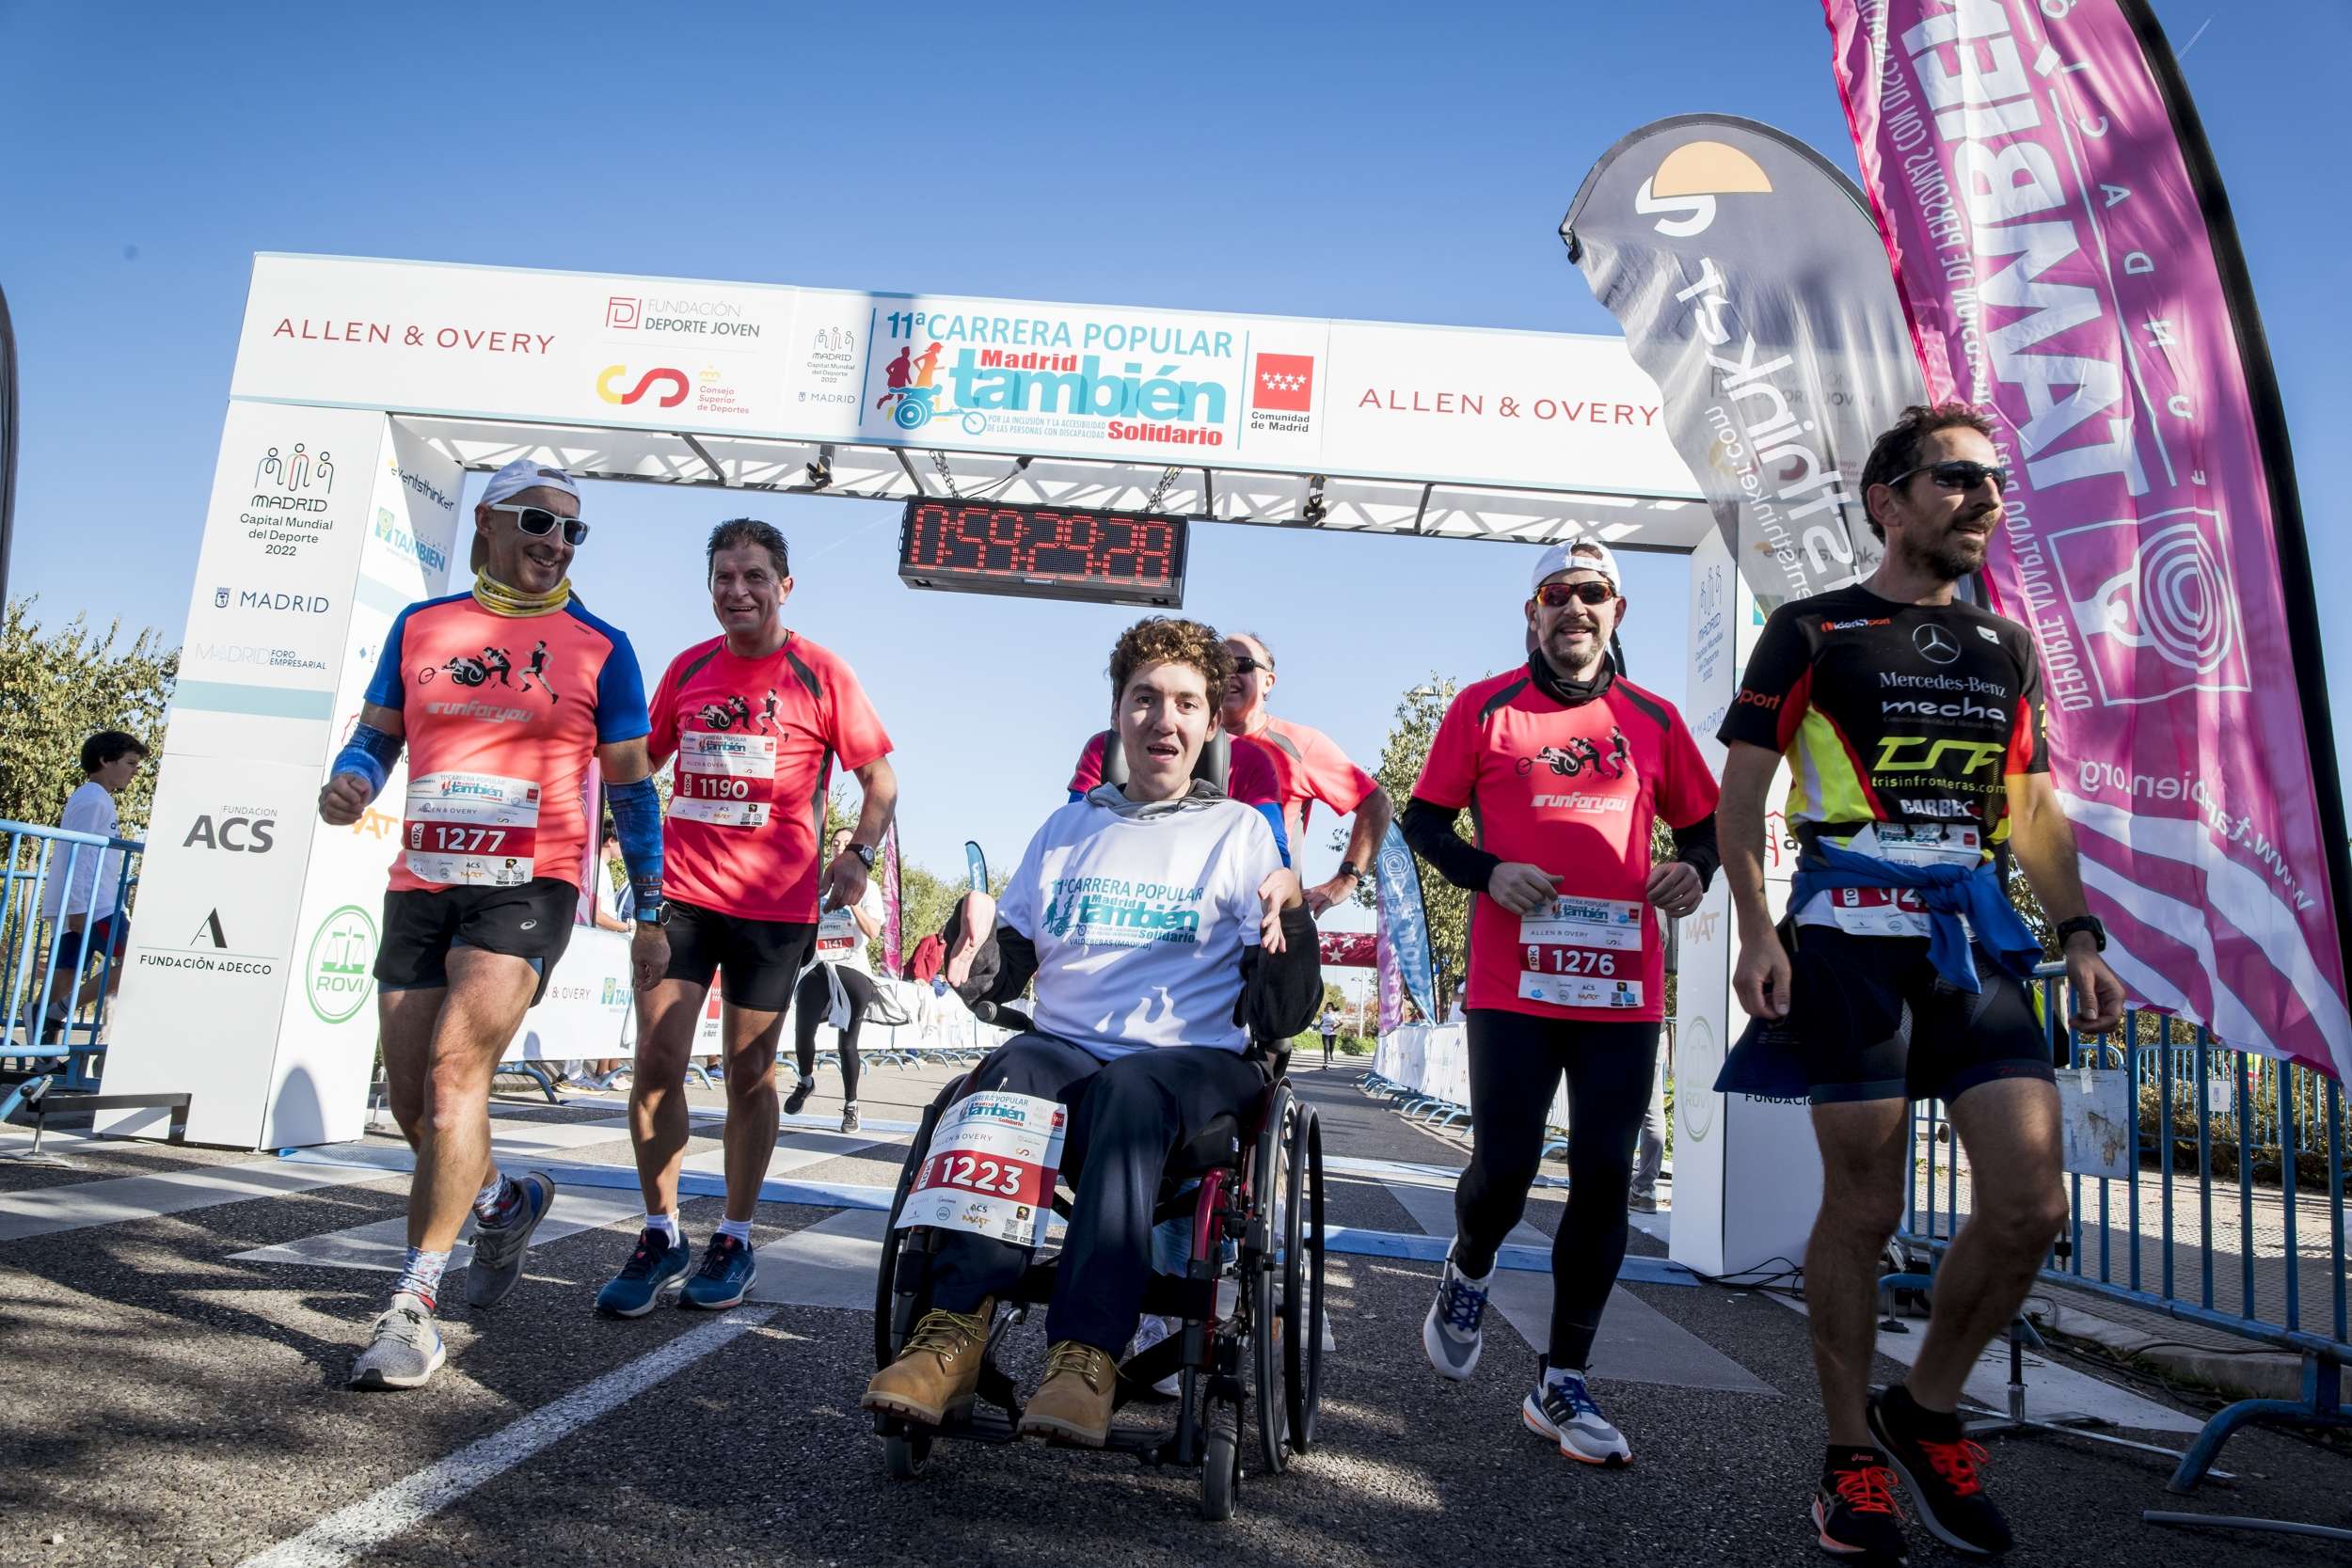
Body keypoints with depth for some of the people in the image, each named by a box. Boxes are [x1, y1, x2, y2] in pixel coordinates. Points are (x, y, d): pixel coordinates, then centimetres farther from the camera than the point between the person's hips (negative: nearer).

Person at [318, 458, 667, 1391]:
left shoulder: (598, 648, 4)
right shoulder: (420, 626, 12)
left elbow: (631, 788, 5)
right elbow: (375, 733, 18)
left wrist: (649, 913, 3)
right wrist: (349, 782, -7)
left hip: (528, 888, -4)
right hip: (419, 885, 4)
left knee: (455, 1070, -20)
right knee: (414, 1104, 8)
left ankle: (412, 1307, -11)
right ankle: (504, 1203, 37)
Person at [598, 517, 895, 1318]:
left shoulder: (821, 674, -2)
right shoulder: (689, 668, 9)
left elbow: (880, 779, 1)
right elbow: (643, 761, 21)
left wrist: (858, 855, -14)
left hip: (775, 900, -3)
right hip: (681, 889, 3)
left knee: (749, 1074, 5)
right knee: (656, 1062, -3)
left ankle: (734, 1241, 20)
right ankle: (661, 1237, 13)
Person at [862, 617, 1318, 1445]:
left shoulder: (1240, 831, 9)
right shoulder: (1068, 827, 19)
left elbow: (1282, 1018, 1)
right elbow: (1002, 976, 19)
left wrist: (1292, 918, -18)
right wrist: (978, 949, -5)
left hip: (1194, 1063, -2)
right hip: (1066, 1050, 3)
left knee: (1128, 1088, -36)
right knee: (1010, 1073, -31)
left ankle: (1084, 1355, -42)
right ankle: (954, 1335, -36)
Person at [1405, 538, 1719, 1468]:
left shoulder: (1653, 720, 12)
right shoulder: (1484, 709, 5)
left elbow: (1700, 823, 21)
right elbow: (1422, 820, 7)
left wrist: (1692, 868, -2)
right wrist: (1486, 871, -10)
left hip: (1623, 987, 3)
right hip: (1513, 982, -2)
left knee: (1604, 1178, 1)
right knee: (1505, 1166, -7)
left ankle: (1562, 1385, 15)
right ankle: (1469, 1268, 30)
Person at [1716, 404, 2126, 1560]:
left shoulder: (2009, 647, 18)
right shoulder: (1812, 630, 3)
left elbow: (2035, 808, 20)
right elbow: (1742, 788, -2)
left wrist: (2079, 935, 9)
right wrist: (1756, 928, -13)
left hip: (1979, 941, 5)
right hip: (1850, 939, -5)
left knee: (2031, 1204, -2)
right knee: (1863, 1208, 0)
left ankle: (1927, 1410, 21)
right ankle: (1853, 1456, 17)